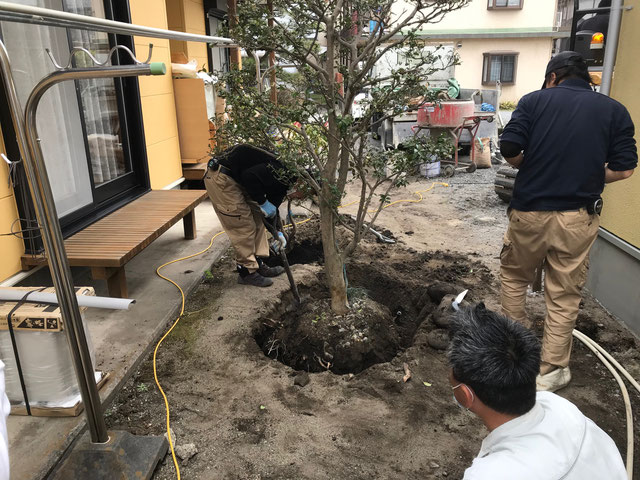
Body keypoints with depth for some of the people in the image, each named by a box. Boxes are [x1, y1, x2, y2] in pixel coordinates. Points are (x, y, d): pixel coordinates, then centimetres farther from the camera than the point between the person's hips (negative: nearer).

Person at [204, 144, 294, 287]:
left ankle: (259, 265, 21)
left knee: (257, 219, 13)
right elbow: (250, 176, -30)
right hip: (220, 178, -10)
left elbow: (271, 207, 20)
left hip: (236, 180, 10)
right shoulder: (279, 172, -21)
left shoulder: (282, 178, 10)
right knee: (243, 226, -6)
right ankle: (247, 272, 6)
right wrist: (262, 202, -18)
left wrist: (278, 233, 22)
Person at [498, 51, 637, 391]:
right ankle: (551, 371, 20)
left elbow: (509, 149, -8)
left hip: (530, 209, -1)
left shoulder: (534, 100, 1)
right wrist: (587, 178, 17)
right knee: (564, 295, 11)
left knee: (514, 277, 22)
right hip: (578, 217, 1)